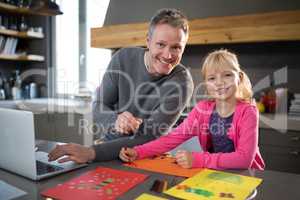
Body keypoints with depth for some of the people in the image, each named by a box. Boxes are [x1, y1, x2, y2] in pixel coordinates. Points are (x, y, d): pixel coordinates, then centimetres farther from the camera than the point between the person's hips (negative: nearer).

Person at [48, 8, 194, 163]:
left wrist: (91, 153, -34)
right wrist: (115, 120, -27)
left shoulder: (182, 82, -20)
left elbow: (148, 139, -25)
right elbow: (98, 107, -4)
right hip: (109, 146, 3)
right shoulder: (123, 58, -9)